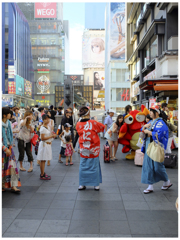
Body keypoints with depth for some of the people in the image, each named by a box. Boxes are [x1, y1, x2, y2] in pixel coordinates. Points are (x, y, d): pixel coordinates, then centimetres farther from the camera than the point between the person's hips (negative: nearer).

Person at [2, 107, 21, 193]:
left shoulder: (8, 122, 5)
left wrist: (10, 145, 8)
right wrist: (5, 148, -18)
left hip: (8, 147, 6)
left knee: (12, 166, 0)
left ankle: (13, 186, 3)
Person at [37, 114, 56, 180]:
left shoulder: (47, 127, 13)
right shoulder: (43, 128, -16)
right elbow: (42, 138, -21)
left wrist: (52, 135, 7)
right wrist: (51, 136, -18)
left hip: (48, 144, 9)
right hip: (44, 145, -9)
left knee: (44, 160, 15)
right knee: (43, 160, -4)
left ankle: (43, 173, 23)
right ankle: (42, 175, 1)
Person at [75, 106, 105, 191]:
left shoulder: (78, 124, -4)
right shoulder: (93, 123, -14)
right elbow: (103, 127, 0)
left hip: (83, 150, 3)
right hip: (93, 149, -2)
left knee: (83, 166, 11)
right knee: (94, 166, 7)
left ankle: (82, 184, 17)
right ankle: (96, 185, 15)